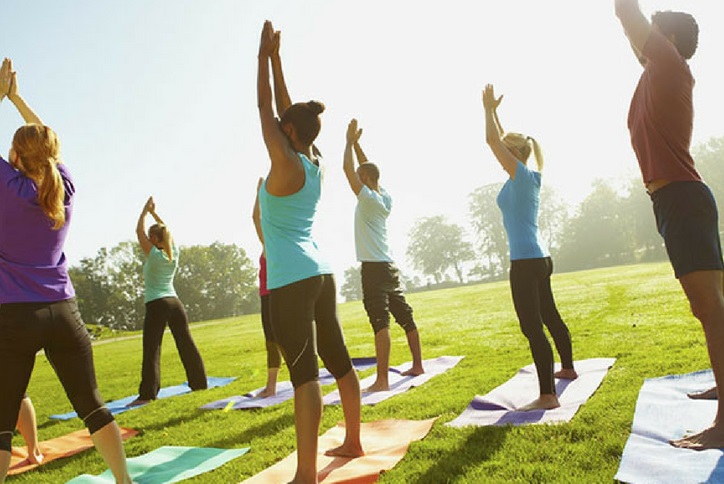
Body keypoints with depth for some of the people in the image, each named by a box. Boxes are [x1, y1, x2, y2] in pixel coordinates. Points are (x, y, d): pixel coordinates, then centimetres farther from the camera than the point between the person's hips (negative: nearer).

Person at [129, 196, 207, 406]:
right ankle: (199, 383, 18)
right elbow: (166, 231, 23)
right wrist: (154, 213, 26)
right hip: (175, 302, 6)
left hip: (156, 305, -6)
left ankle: (147, 394, -7)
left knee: (151, 349, -5)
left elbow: (139, 231, 2)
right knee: (186, 343, 11)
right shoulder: (174, 254, 7)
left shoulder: (153, 255, -6)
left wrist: (145, 211, 12)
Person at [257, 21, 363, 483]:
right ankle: (353, 442, 29)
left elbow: (266, 108, -1)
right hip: (321, 273, 9)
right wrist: (275, 58, 23)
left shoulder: (286, 164, -9)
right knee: (339, 360, 14)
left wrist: (265, 55, 9)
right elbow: (286, 109, 18)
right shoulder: (315, 163, 11)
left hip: (291, 280, -8)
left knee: (305, 372, -11)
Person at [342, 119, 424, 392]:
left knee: (380, 322, -13)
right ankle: (418, 366, 25)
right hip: (389, 266, 9)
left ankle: (382, 380, -13)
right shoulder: (384, 198, 11)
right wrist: (356, 143, 21)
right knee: (405, 317, 14)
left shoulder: (368, 198, -10)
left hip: (374, 268, -9)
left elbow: (347, 168, -11)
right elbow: (367, 168, 22)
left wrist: (350, 141, 3)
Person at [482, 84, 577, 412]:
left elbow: (493, 140, -13)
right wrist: (492, 111, 27)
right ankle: (568, 368, 40)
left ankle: (547, 395, -10)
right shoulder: (529, 178, 13)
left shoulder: (522, 175, -10)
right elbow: (500, 140, 24)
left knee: (533, 328, -11)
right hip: (540, 259, 10)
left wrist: (489, 108, 1)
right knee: (549, 317, 23)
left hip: (526, 262, -10)